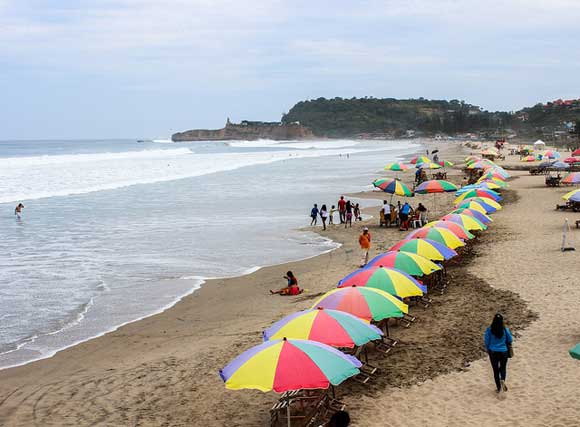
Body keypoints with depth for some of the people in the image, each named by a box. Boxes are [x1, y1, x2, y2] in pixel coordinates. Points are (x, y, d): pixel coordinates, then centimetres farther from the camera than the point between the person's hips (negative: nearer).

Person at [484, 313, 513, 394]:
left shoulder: (489, 330, -13)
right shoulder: (505, 330, -12)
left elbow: (486, 341, -5)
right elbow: (510, 340, 0)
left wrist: (487, 349, 14)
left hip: (493, 352, 0)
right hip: (503, 351, 0)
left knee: (495, 370, 12)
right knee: (503, 368, 19)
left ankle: (498, 387, 14)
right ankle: (502, 380, -9)